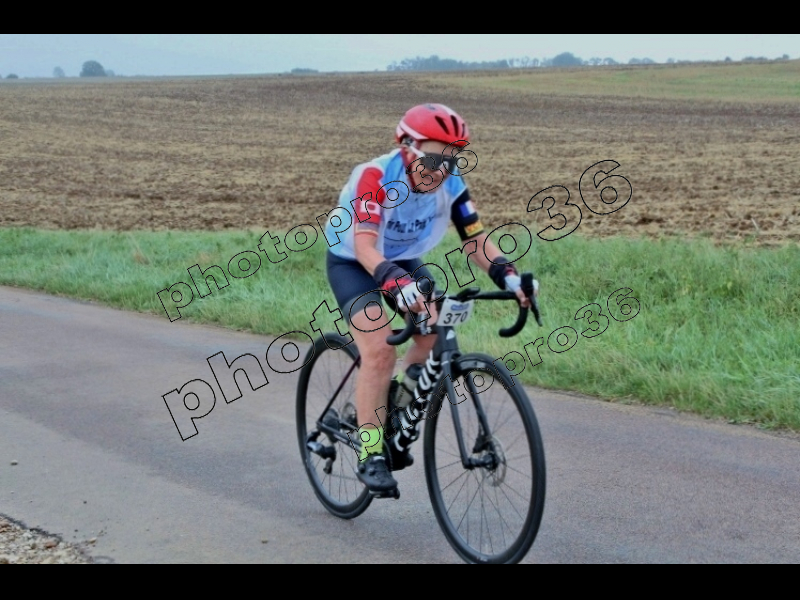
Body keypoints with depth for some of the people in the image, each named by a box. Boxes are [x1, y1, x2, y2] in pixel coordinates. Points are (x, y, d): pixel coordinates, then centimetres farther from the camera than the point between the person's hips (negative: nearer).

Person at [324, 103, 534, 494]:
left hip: (404, 262, 6)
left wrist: (507, 276, -33)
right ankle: (370, 455, -14)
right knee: (380, 351, -23)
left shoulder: (450, 186, -16)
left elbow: (477, 240, -15)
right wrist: (397, 284, -58)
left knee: (437, 333, -15)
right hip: (352, 264, -6)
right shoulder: (374, 177, -31)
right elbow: (365, 245, -42)